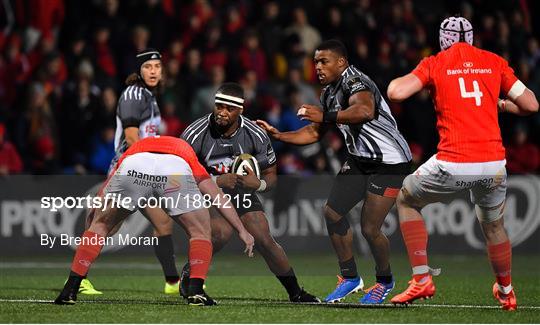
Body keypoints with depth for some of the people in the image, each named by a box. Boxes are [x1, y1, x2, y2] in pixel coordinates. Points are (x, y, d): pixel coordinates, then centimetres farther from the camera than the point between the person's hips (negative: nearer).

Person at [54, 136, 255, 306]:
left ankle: (70, 289, 15)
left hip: (131, 168, 1)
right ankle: (196, 291, 4)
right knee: (200, 233, 21)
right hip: (176, 169, -1)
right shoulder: (187, 156, 43)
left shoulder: (134, 148, 45)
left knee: (100, 225, 23)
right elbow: (218, 197, 38)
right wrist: (242, 231, 41)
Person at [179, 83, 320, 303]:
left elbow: (271, 175, -1)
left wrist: (258, 184, -26)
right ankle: (188, 276, -7)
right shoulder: (195, 134, -21)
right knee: (222, 232, -31)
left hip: (241, 193, 3)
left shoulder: (255, 135, -13)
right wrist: (217, 181, -31)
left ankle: (296, 293, 6)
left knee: (265, 241, -10)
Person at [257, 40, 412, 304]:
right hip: (360, 160, 10)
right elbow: (315, 133, 21)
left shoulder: (355, 81, -22)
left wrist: (325, 116, -48)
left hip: (389, 162, -10)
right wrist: (278, 135, 11)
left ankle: (384, 281, 17)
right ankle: (349, 277, 18)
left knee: (370, 228, -10)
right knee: (332, 211, 4)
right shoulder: (330, 92, 9)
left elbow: (365, 111, -45)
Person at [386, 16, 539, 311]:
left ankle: (422, 279, 13)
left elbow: (396, 92, -9)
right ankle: (506, 293, 44)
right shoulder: (494, 63, 11)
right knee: (494, 226, 28)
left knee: (406, 201, 22)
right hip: (494, 164, 3)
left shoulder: (435, 64, 4)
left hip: (453, 165, -3)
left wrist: (395, 81, 15)